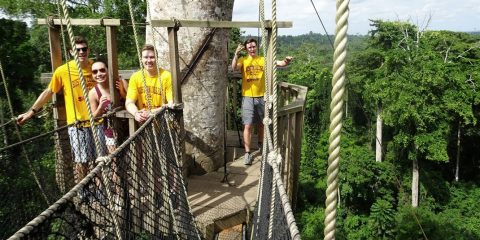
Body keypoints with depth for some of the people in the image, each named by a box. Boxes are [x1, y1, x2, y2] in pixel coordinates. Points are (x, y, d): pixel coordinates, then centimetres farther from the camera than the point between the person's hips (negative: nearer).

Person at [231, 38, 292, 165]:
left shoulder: (263, 60, 3)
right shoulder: (243, 60, 0)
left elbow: (279, 63, -8)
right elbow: (234, 68, -20)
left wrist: (286, 61, -29)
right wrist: (236, 54, -33)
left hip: (262, 96, 2)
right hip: (248, 97, -2)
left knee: (261, 123, 17)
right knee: (248, 125, -6)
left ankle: (260, 144, 42)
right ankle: (247, 153, 1)